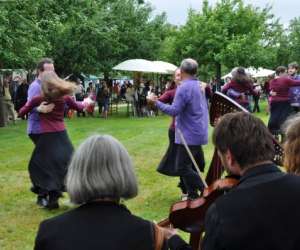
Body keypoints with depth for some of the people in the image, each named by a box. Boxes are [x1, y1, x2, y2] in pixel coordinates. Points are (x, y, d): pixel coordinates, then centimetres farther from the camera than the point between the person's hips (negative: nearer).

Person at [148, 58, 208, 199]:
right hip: (199, 133, 10)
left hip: (189, 135, -10)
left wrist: (156, 102, -14)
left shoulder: (184, 87, -18)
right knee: (194, 165, 17)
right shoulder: (199, 86, 11)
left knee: (182, 167, -5)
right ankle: (193, 195, 25)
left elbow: (174, 110, -23)